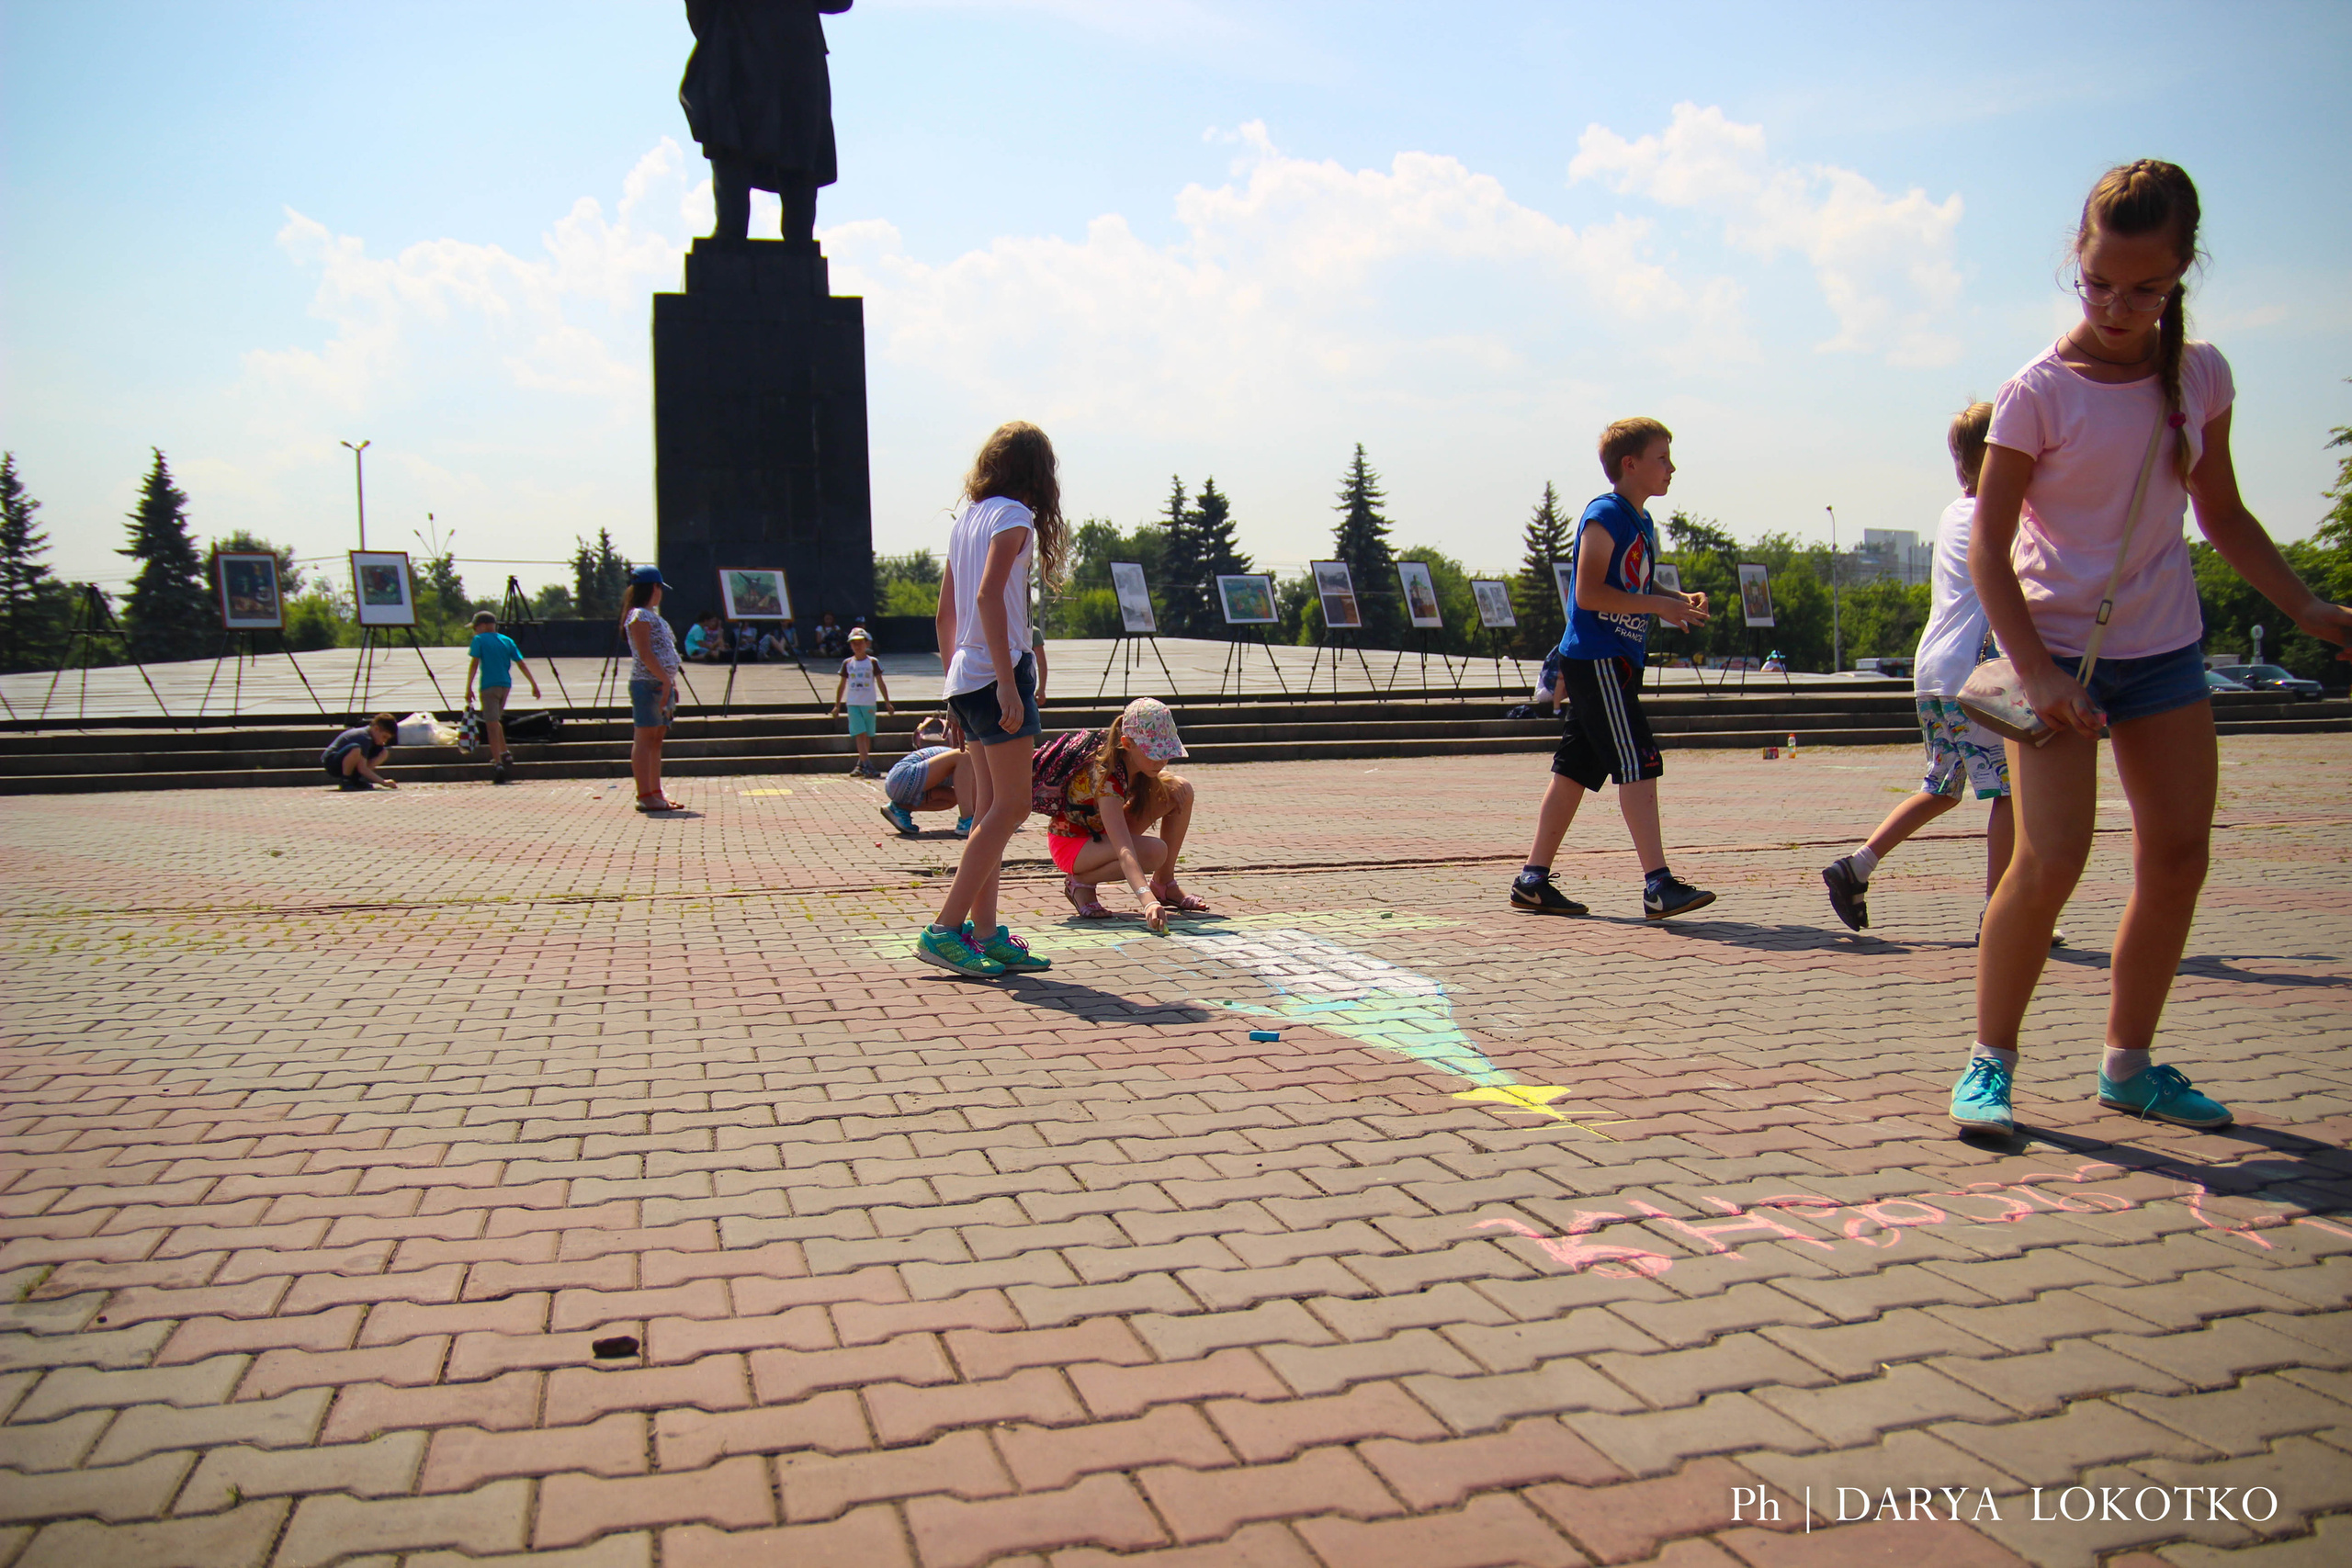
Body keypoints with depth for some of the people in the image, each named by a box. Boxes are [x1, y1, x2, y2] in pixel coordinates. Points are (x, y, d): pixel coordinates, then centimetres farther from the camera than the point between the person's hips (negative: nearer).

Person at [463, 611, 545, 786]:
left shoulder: (479, 640, -1)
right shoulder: (507, 640, 13)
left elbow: (474, 663, -10)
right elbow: (521, 664, 10)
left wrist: (469, 688, -13)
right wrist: (534, 684, 11)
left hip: (489, 686, -5)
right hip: (506, 685, 5)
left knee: (492, 725, -6)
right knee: (496, 721, 25)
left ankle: (498, 764, -14)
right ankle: (505, 754, 19)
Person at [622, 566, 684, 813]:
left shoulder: (652, 616, 21)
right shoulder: (639, 616, -9)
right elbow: (645, 654, -17)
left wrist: (671, 682, 16)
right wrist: (666, 680, -20)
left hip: (661, 684, 10)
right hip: (647, 683, -10)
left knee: (656, 739, 11)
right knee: (645, 738, -8)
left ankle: (656, 793, 15)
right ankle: (645, 796, -9)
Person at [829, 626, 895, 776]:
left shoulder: (873, 662, 2)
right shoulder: (847, 663, 6)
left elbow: (880, 683, 5)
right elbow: (842, 685, 12)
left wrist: (887, 703, 1)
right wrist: (837, 706, 12)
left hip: (869, 704, 0)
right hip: (853, 704, 0)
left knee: (867, 736, 5)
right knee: (860, 734, -11)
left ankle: (861, 765, 16)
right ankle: (868, 766, -18)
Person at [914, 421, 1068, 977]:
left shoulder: (965, 518, 17)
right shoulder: (1013, 516, -7)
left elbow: (945, 612, 19)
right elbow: (989, 595, -19)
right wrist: (1008, 681, -21)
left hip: (965, 676, 9)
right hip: (995, 670, -9)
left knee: (990, 807, 9)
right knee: (1011, 804, -6)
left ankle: (985, 933, 9)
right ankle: (945, 929, -10)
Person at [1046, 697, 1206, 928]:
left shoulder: (1134, 761, -13)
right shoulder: (1105, 774, -36)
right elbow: (1125, 852, -46)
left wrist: (1168, 779, -8)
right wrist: (1148, 901, -59)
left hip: (1103, 833, 8)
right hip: (1071, 842, -8)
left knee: (1181, 791, -6)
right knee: (1154, 851, -33)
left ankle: (1163, 883, 3)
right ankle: (1080, 882, -10)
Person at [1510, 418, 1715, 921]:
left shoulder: (1642, 522, 18)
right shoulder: (1604, 517, -11)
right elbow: (1589, 593, -18)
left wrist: (1679, 599, 10)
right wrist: (1660, 606, -17)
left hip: (1618, 662, 10)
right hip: (1596, 660, -10)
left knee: (1576, 769, 10)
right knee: (1637, 764, -14)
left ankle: (1534, 879, 14)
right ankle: (1658, 884, -15)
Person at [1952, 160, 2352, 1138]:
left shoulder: (2200, 376, 5)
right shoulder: (2040, 392, -10)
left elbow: (2223, 516, 16)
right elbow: (1988, 543, -11)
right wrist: (2034, 670, -19)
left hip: (2165, 649, 6)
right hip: (2057, 647, -5)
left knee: (2177, 858, 5)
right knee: (2052, 856, -17)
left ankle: (2129, 1065, 20)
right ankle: (1990, 1063, -2)